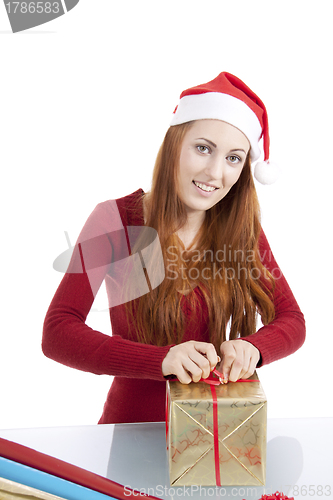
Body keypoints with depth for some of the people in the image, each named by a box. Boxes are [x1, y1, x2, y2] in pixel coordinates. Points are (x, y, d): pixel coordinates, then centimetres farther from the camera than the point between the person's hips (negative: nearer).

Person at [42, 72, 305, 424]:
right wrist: (162, 359, -30)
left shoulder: (242, 228, -1)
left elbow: (291, 321, 2)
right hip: (132, 429, -2)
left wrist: (252, 347, -21)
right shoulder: (114, 221, -10)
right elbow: (56, 333, -17)